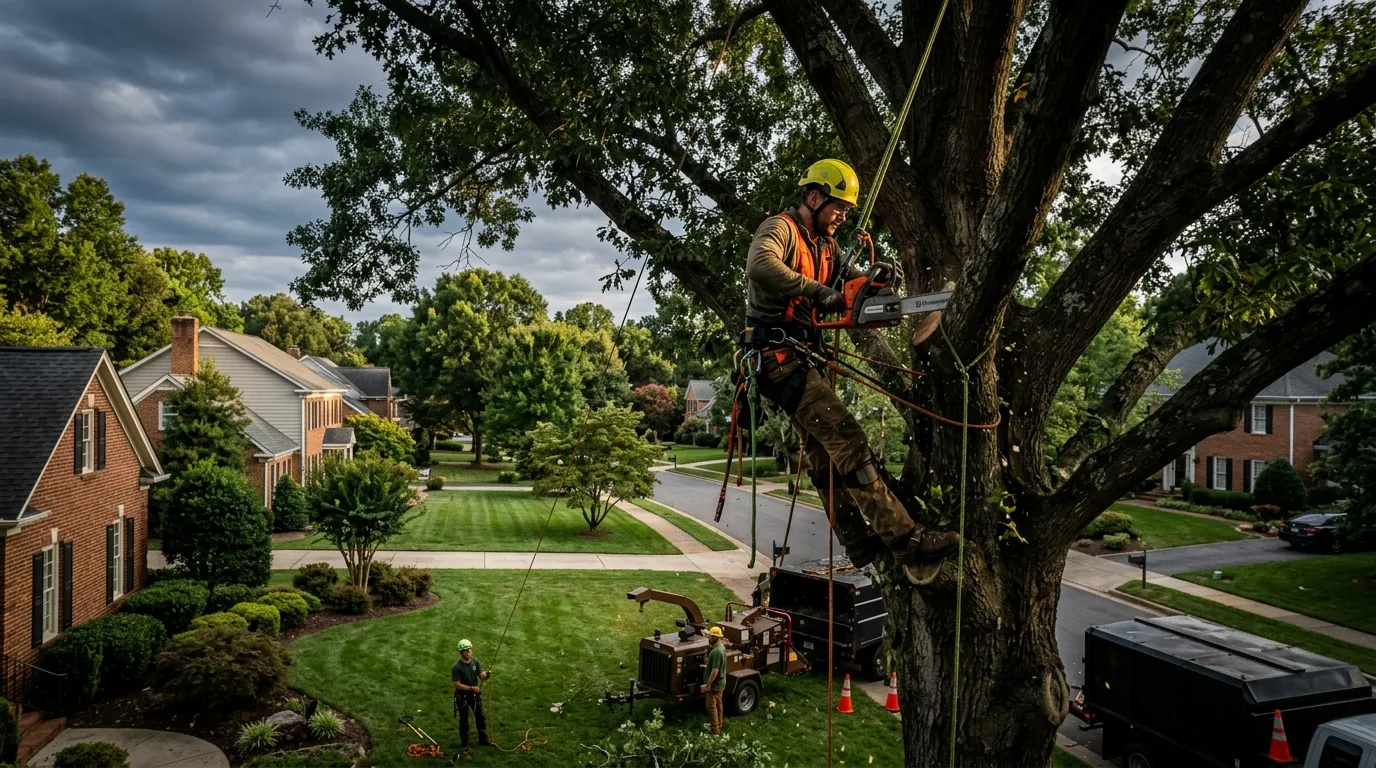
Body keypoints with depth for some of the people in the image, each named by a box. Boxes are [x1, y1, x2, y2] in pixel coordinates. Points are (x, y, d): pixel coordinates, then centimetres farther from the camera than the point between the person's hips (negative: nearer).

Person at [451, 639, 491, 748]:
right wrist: (472, 688, -28)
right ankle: (465, 744, 24)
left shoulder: (475, 661, -7)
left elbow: (481, 676, -8)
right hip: (462, 696, -5)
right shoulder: (457, 667, -23)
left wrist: (486, 675, -31)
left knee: (481, 717, 16)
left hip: (475, 694, 5)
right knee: (464, 720, 9)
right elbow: (457, 685, -23)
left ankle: (483, 740, 33)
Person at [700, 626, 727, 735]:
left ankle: (715, 732, 5)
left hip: (714, 684, -10)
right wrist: (707, 667, 24)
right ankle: (718, 727, 29)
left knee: (712, 707, -1)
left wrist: (707, 685, -24)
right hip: (720, 683, 10)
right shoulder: (721, 647, 4)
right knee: (718, 705, 18)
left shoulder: (717, 651, -28)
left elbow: (715, 671, -28)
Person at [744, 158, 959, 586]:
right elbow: (760, 266, -30)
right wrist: (817, 292, -30)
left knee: (823, 450, 12)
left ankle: (862, 548, 20)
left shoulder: (824, 243, 20)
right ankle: (905, 541, -18)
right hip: (776, 354, -11)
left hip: (800, 357, 11)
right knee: (846, 437, -17)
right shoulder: (781, 228, -9)